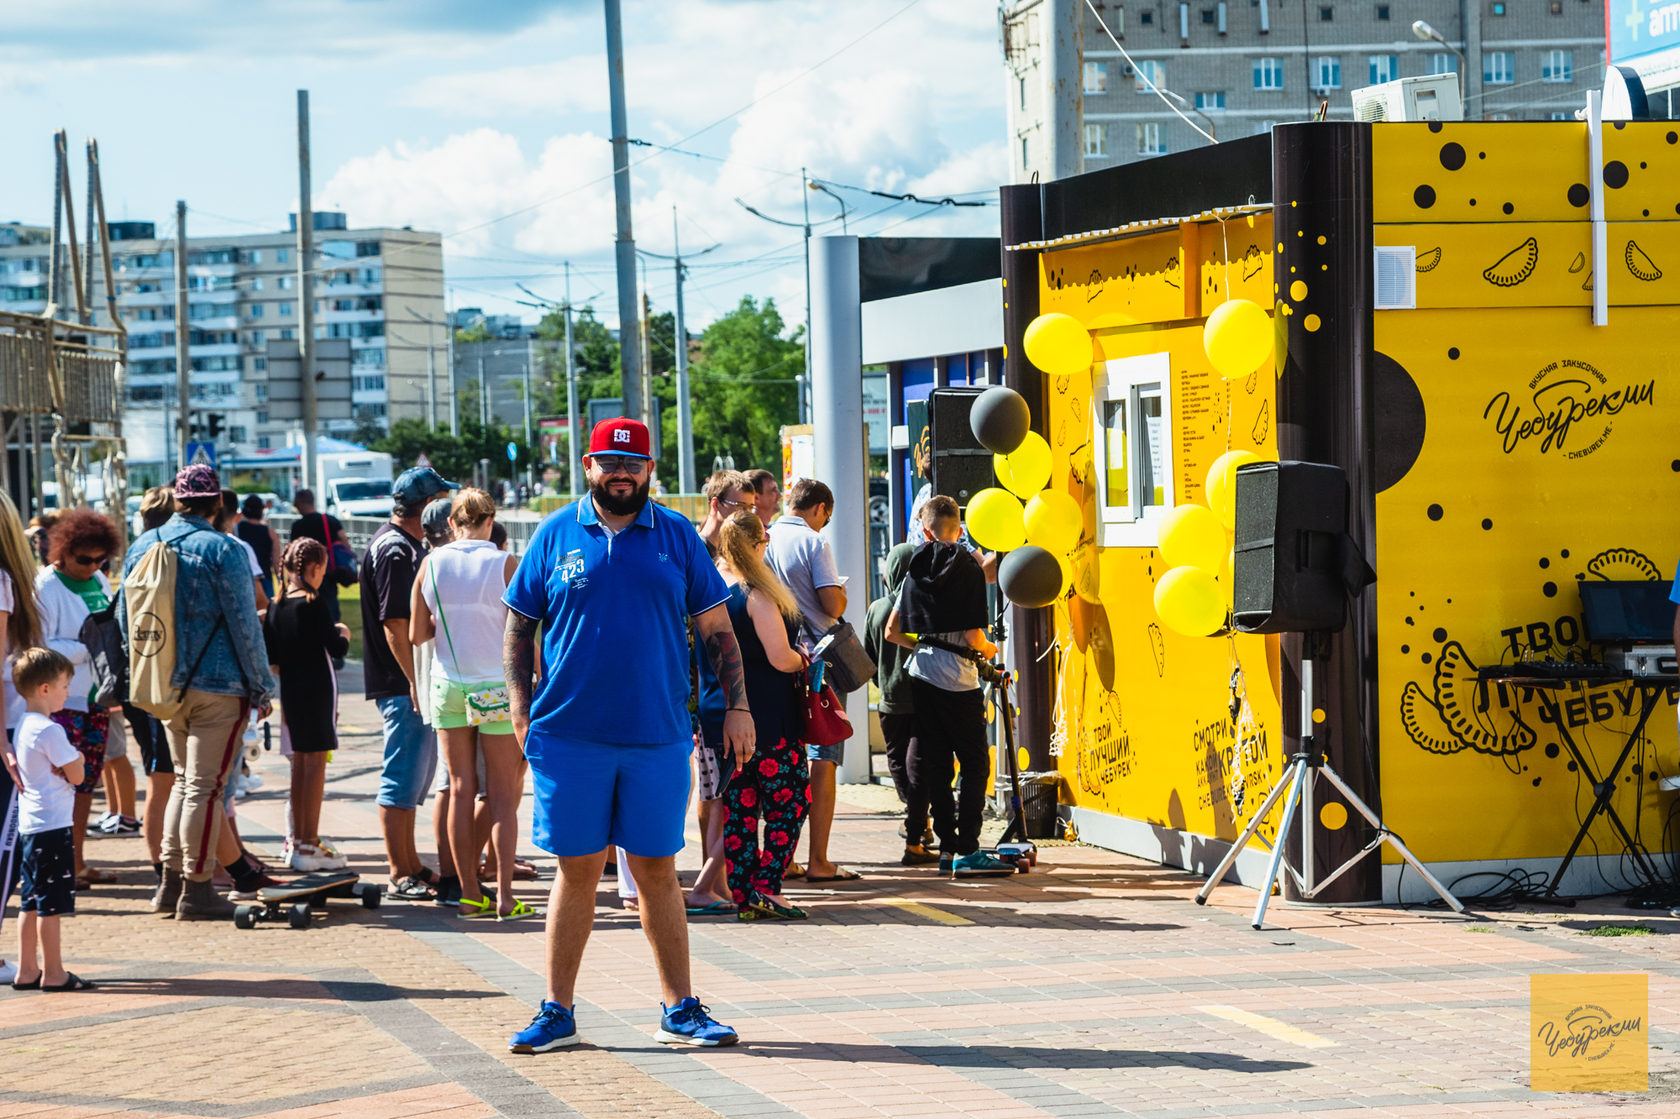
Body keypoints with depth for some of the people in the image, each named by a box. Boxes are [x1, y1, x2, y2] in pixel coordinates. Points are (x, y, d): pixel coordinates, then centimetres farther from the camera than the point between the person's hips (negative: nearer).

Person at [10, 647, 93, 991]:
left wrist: (70, 758, 5)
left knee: (31, 902, 12)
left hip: (30, 824, 10)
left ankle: (27, 971, 16)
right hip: (53, 826, -9)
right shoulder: (50, 731, -16)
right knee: (51, 903, -4)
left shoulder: (23, 726, 12)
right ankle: (53, 973, -1)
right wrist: (78, 758, 5)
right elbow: (76, 776, -14)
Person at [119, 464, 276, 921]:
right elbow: (245, 625, -10)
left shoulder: (143, 545, 5)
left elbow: (126, 617, 14)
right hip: (219, 686, -6)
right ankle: (196, 889, 1)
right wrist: (261, 686, -1)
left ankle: (171, 882, 16)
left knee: (185, 779, 18)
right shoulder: (222, 551, -13)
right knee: (205, 786, -2)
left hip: (168, 685, 6)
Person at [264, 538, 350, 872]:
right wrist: (343, 633, 7)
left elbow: (269, 659, 8)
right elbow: (336, 648, -13)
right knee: (315, 762, -3)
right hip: (318, 687, -7)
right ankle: (308, 844, -4)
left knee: (300, 762, 15)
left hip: (290, 690, 7)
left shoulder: (276, 606, 6)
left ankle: (297, 840, 22)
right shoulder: (313, 604, -13)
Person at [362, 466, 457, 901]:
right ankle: (402, 875, -1)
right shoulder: (396, 550, -17)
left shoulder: (404, 545, 15)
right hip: (402, 682, -11)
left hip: (411, 683, 11)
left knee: (416, 773, 16)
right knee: (404, 777, -5)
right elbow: (395, 624, -22)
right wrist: (417, 683, -22)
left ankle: (412, 866, 24)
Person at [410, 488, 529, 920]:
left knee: (461, 791, 9)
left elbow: (416, 633, 3)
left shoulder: (431, 564, -1)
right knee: (503, 796, 3)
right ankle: (504, 895, -3)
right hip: (497, 689, -3)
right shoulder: (505, 564, -10)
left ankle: (470, 895, 9)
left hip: (448, 686, 3)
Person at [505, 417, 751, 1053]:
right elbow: (519, 626, 9)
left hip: (658, 737, 0)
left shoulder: (676, 536, 6)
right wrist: (520, 711, -1)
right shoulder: (555, 536, 5)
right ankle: (557, 1013, 12)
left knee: (657, 871, 5)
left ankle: (679, 1011, 13)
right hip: (568, 736, 0)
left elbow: (715, 628, 10)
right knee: (576, 872, 3)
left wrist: (738, 705, 3)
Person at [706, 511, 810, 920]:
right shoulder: (756, 595, -16)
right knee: (790, 800, 2)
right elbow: (780, 658, -20)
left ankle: (743, 896, 9)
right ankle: (767, 887, -5)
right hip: (767, 716, -7)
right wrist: (803, 660, 1)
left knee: (739, 808, 9)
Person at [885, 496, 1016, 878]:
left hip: (922, 674, 6)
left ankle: (947, 848, 11)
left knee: (935, 764, 9)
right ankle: (967, 850, -8)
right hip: (958, 678, -6)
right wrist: (989, 649, 9)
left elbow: (892, 632, 12)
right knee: (975, 765, -1)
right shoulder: (967, 567, -7)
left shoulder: (916, 569, 8)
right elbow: (973, 637, -13)